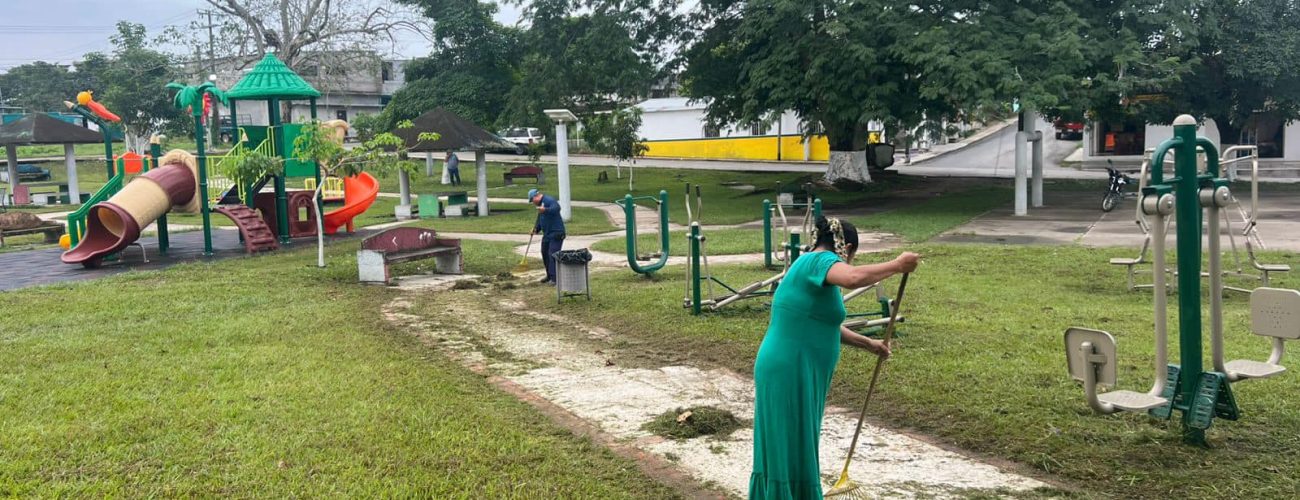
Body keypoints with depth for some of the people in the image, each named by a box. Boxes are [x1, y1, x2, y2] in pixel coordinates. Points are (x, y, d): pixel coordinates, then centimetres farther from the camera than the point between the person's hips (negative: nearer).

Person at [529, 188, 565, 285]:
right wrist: (536, 229, 11)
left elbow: (556, 208, -34)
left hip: (556, 233, -10)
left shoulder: (549, 200, -13)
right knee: (545, 254, 15)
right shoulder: (540, 204, 19)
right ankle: (549, 276, 27)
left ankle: (554, 278, -14)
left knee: (553, 255, -14)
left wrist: (546, 210, -49)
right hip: (547, 234, 10)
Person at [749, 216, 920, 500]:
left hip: (792, 372, 10)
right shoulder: (819, 260, -12)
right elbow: (854, 278, -35)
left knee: (783, 449, 18)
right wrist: (897, 265, -20)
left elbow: (825, 326, 31)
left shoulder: (811, 269, 18)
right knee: (791, 452, -3)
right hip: (790, 374, -10)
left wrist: (868, 344, 40)